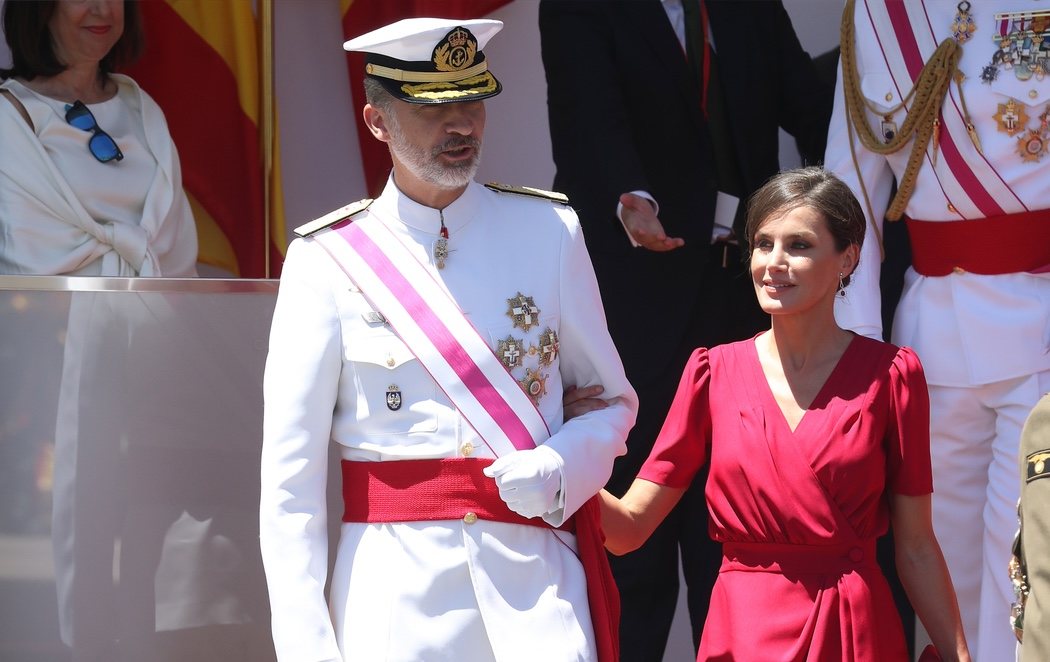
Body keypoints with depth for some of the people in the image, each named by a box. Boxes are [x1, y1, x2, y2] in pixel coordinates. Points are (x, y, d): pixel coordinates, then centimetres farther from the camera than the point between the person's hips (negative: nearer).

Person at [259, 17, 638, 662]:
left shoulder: (550, 231, 5)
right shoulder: (328, 258, -1)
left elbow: (611, 402, 14)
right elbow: (290, 472, -2)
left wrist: (559, 469, -8)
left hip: (535, 574, 1)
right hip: (394, 583, -1)